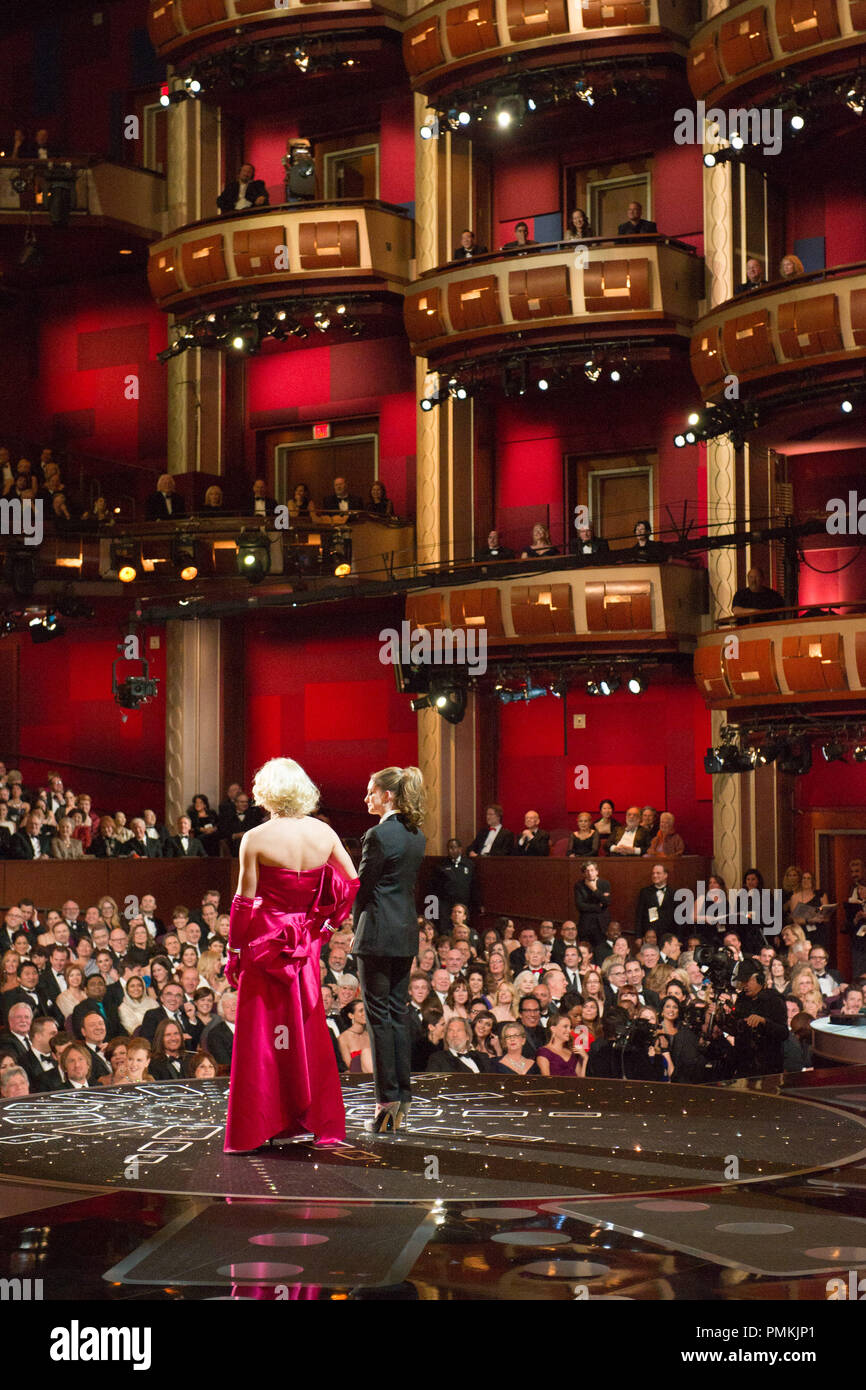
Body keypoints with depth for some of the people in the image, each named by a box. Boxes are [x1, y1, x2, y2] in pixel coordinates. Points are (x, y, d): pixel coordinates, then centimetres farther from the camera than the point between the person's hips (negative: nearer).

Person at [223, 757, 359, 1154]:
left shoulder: (255, 839, -12)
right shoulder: (323, 833, -1)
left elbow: (244, 902, -10)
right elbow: (353, 883, 5)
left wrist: (234, 951, -3)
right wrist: (328, 919, 14)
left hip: (264, 942, -4)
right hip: (306, 944, 4)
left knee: (259, 1033, 3)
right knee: (309, 1031, 15)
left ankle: (253, 1130, 5)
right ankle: (320, 1122, 21)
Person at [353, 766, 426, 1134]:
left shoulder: (379, 835, -15)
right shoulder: (416, 835, 10)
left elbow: (363, 887, -10)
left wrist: (358, 931, 5)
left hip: (378, 935, -8)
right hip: (407, 935, 8)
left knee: (379, 1017, -3)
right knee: (398, 1014, 11)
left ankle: (388, 1102, -2)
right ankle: (402, 1101, 13)